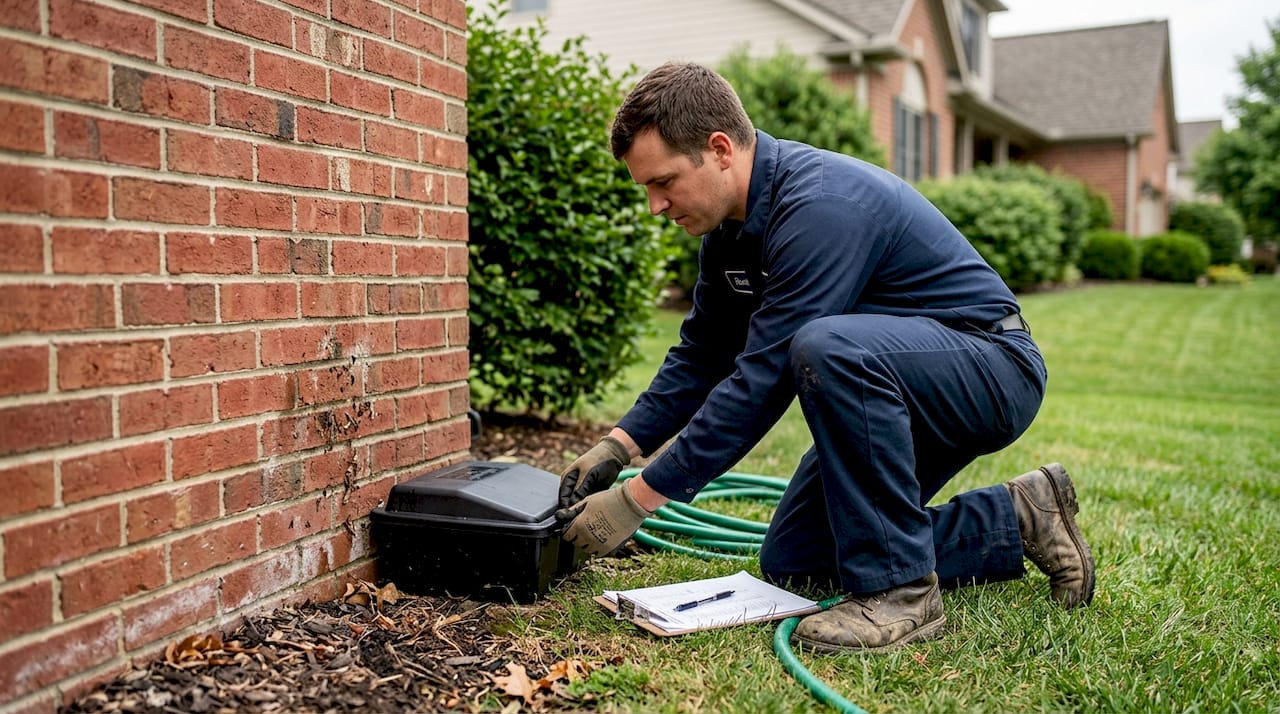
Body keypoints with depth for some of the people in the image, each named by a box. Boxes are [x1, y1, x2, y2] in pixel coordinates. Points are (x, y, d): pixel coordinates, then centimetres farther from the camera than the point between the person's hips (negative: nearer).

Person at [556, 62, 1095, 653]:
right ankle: (1017, 522, 14)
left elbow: (762, 380, -31)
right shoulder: (732, 218, 1)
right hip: (886, 387, 10)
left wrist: (638, 498, -27)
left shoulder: (820, 206, -29)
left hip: (992, 368, -9)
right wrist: (619, 445, -1)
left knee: (827, 347, -39)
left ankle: (898, 589, -23)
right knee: (789, 564, 6)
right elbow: (703, 352, 11)